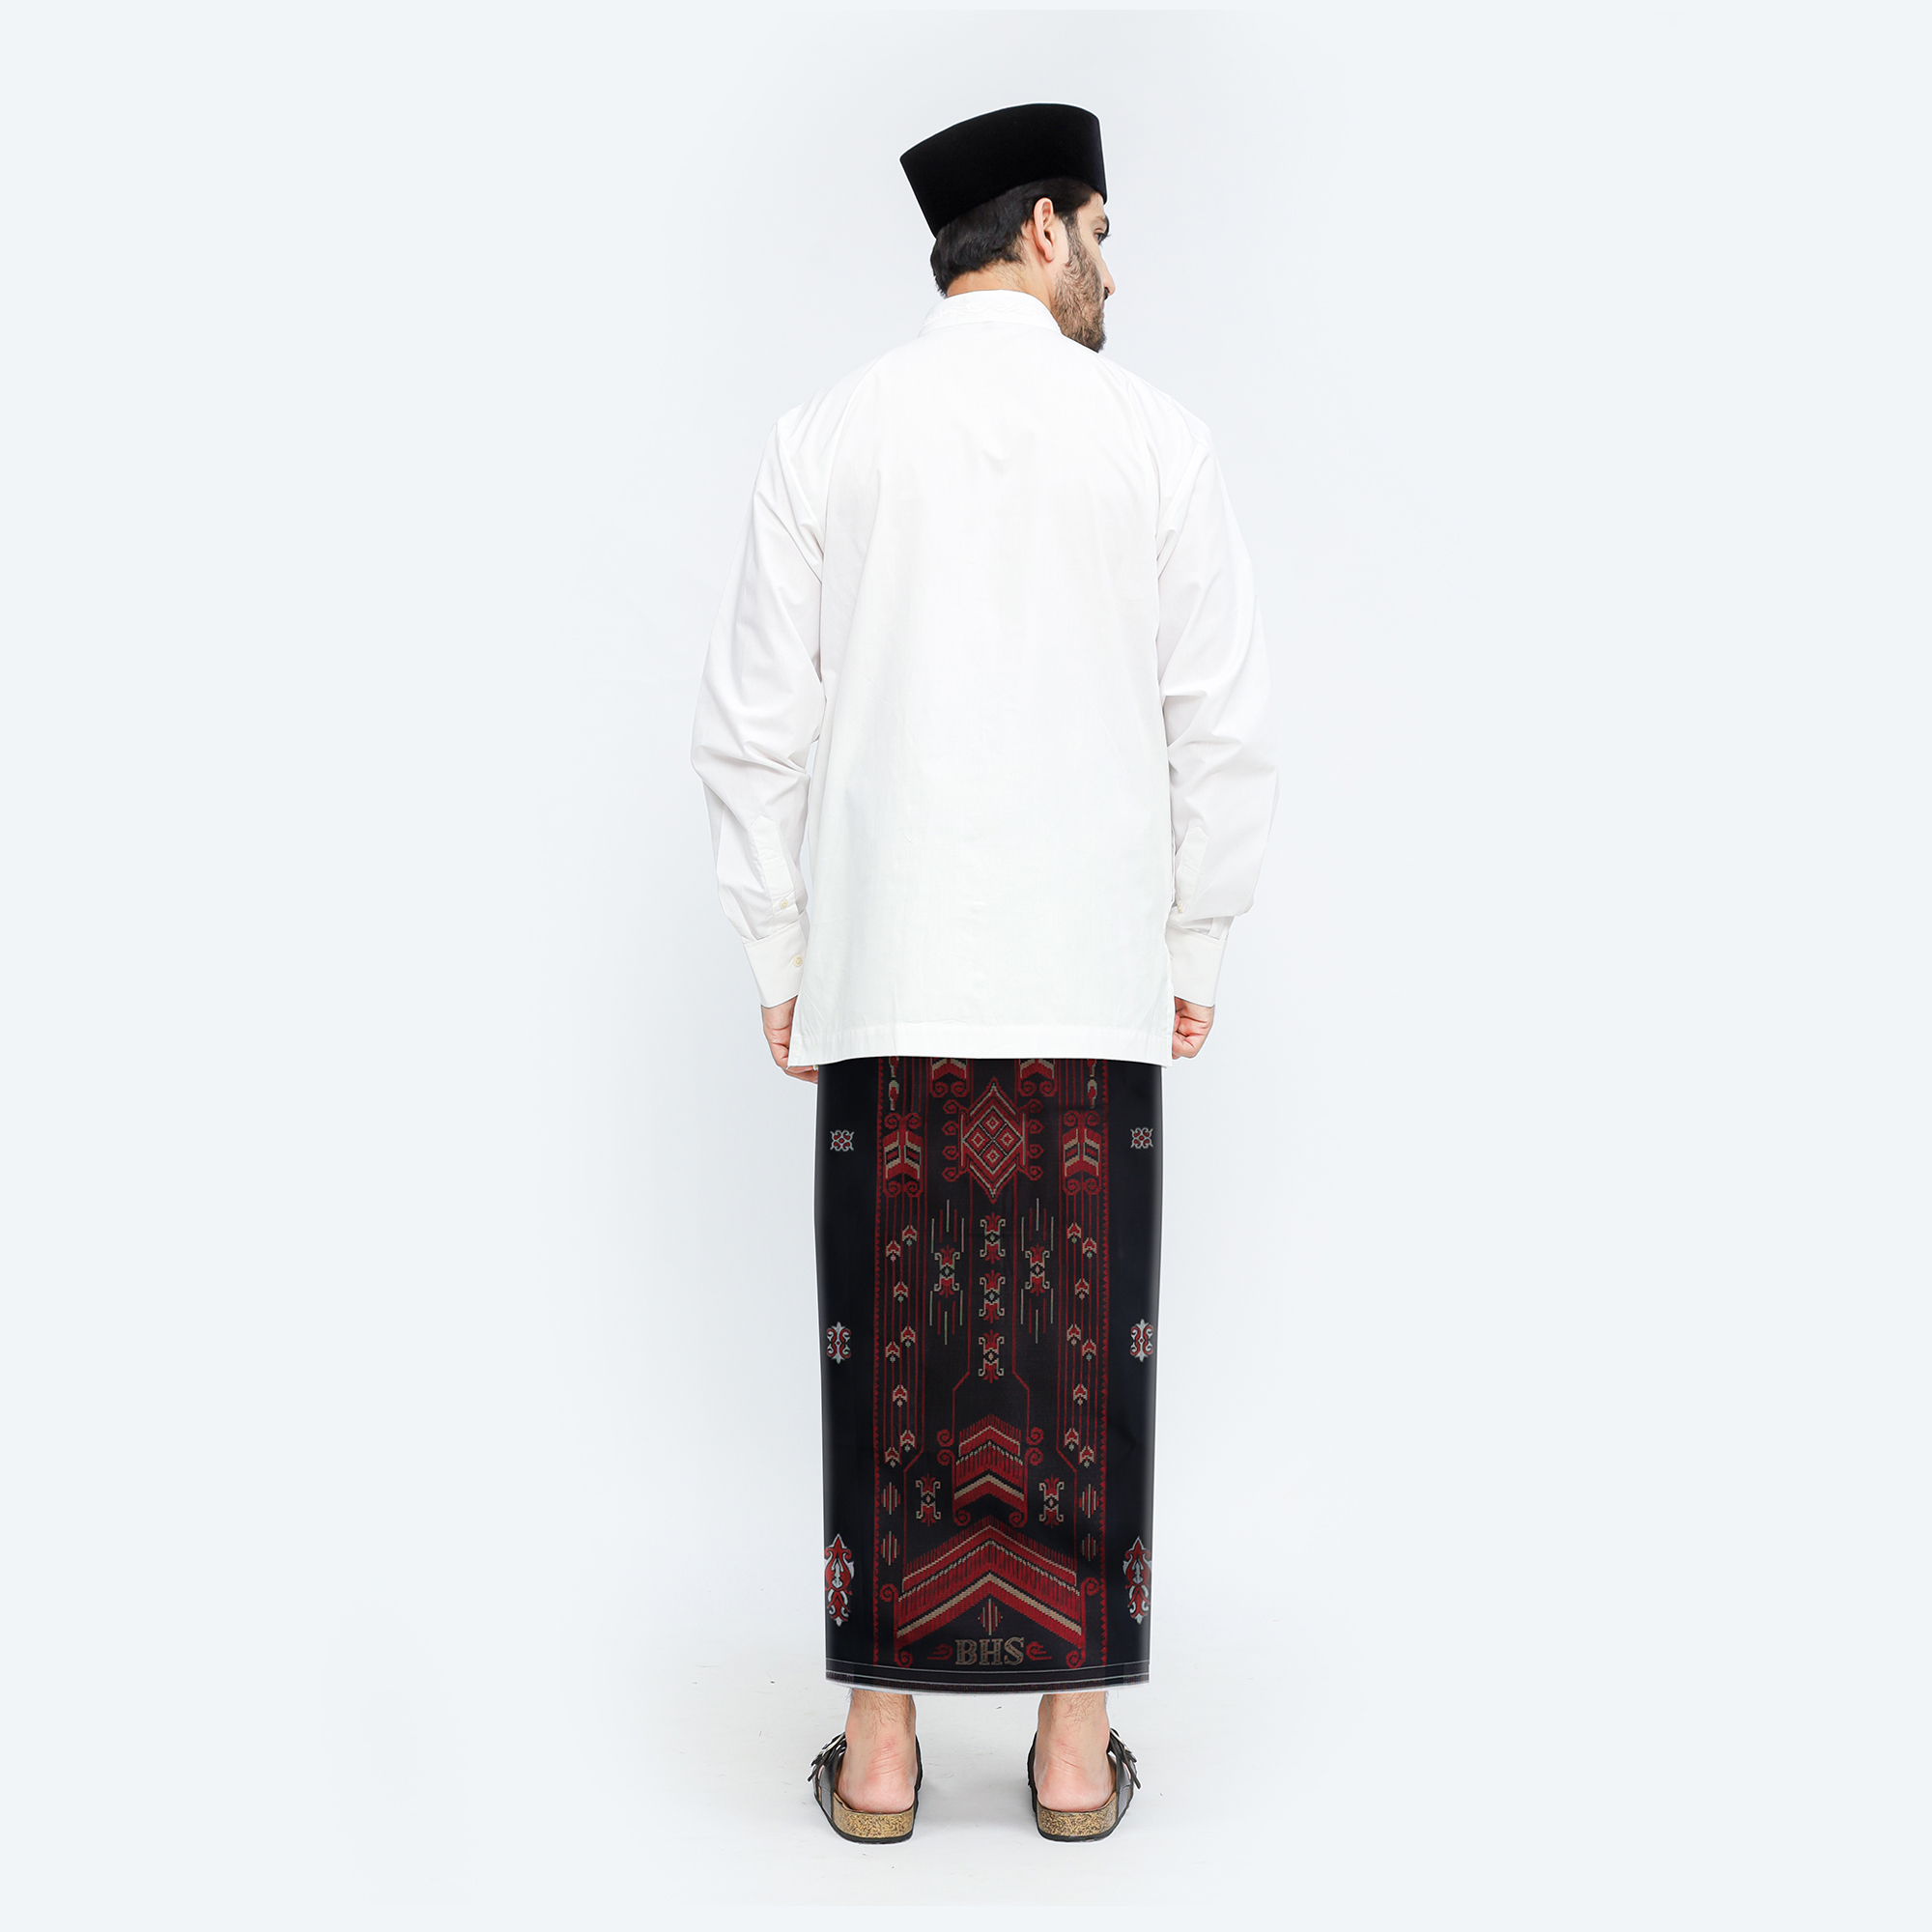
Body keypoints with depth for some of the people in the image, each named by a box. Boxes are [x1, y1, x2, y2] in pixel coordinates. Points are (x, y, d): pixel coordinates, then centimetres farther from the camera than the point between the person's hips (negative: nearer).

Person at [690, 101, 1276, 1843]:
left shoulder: (827, 439, 3)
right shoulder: (1156, 440, 1)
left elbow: (755, 725, 2)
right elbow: (1223, 727, 1)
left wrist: (777, 958, 11)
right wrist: (1196, 951, 11)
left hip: (879, 976, 1)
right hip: (1091, 978, 0)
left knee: (891, 1351, 7)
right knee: (1085, 1352, 7)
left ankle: (878, 1747, 16)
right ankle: (1075, 1746, 17)